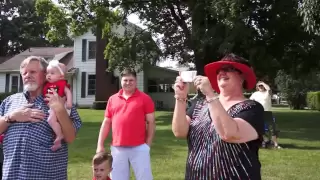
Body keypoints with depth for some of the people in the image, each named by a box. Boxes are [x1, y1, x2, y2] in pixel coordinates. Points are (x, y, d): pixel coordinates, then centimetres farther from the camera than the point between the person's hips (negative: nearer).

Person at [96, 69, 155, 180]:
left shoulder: (145, 98, 0)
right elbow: (106, 123, 12)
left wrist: (148, 144, -4)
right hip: (117, 148, 3)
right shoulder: (112, 99, 10)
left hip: (139, 148, -3)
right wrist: (100, 144, 7)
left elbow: (151, 123, 0)